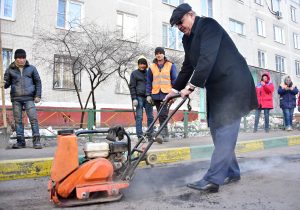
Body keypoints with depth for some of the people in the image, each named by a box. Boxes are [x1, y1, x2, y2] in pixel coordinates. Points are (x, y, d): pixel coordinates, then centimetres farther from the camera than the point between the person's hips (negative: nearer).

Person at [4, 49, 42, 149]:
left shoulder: (31, 68, 9)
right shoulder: (10, 70, 10)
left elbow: (38, 82, 10)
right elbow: (6, 83, 11)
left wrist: (38, 95, 1)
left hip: (29, 98, -2)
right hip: (16, 99, 2)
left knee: (33, 119, -8)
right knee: (18, 120, 4)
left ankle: (36, 141, -4)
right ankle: (20, 141, 12)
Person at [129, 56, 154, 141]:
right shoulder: (134, 73, 8)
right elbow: (132, 86, 2)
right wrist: (134, 98, -8)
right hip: (139, 97, -3)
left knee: (150, 117, 1)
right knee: (139, 117, -5)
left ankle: (150, 134, 9)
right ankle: (140, 135, -2)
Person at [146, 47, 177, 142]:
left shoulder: (171, 65, 8)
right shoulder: (152, 67, 13)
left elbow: (174, 80, 5)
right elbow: (149, 82, 13)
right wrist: (148, 95, 5)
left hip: (166, 93, -3)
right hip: (156, 94, 3)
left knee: (163, 114, -17)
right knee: (161, 115, 7)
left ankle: (162, 133, -17)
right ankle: (165, 134, 14)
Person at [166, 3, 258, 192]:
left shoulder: (208, 24, -10)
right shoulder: (188, 39, 15)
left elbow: (207, 58, -23)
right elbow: (188, 67, 21)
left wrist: (192, 85, -26)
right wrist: (176, 89, 18)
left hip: (233, 83, -9)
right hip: (216, 88, 9)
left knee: (225, 129, -12)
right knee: (217, 128, 7)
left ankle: (213, 180, -12)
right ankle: (232, 172, 19)